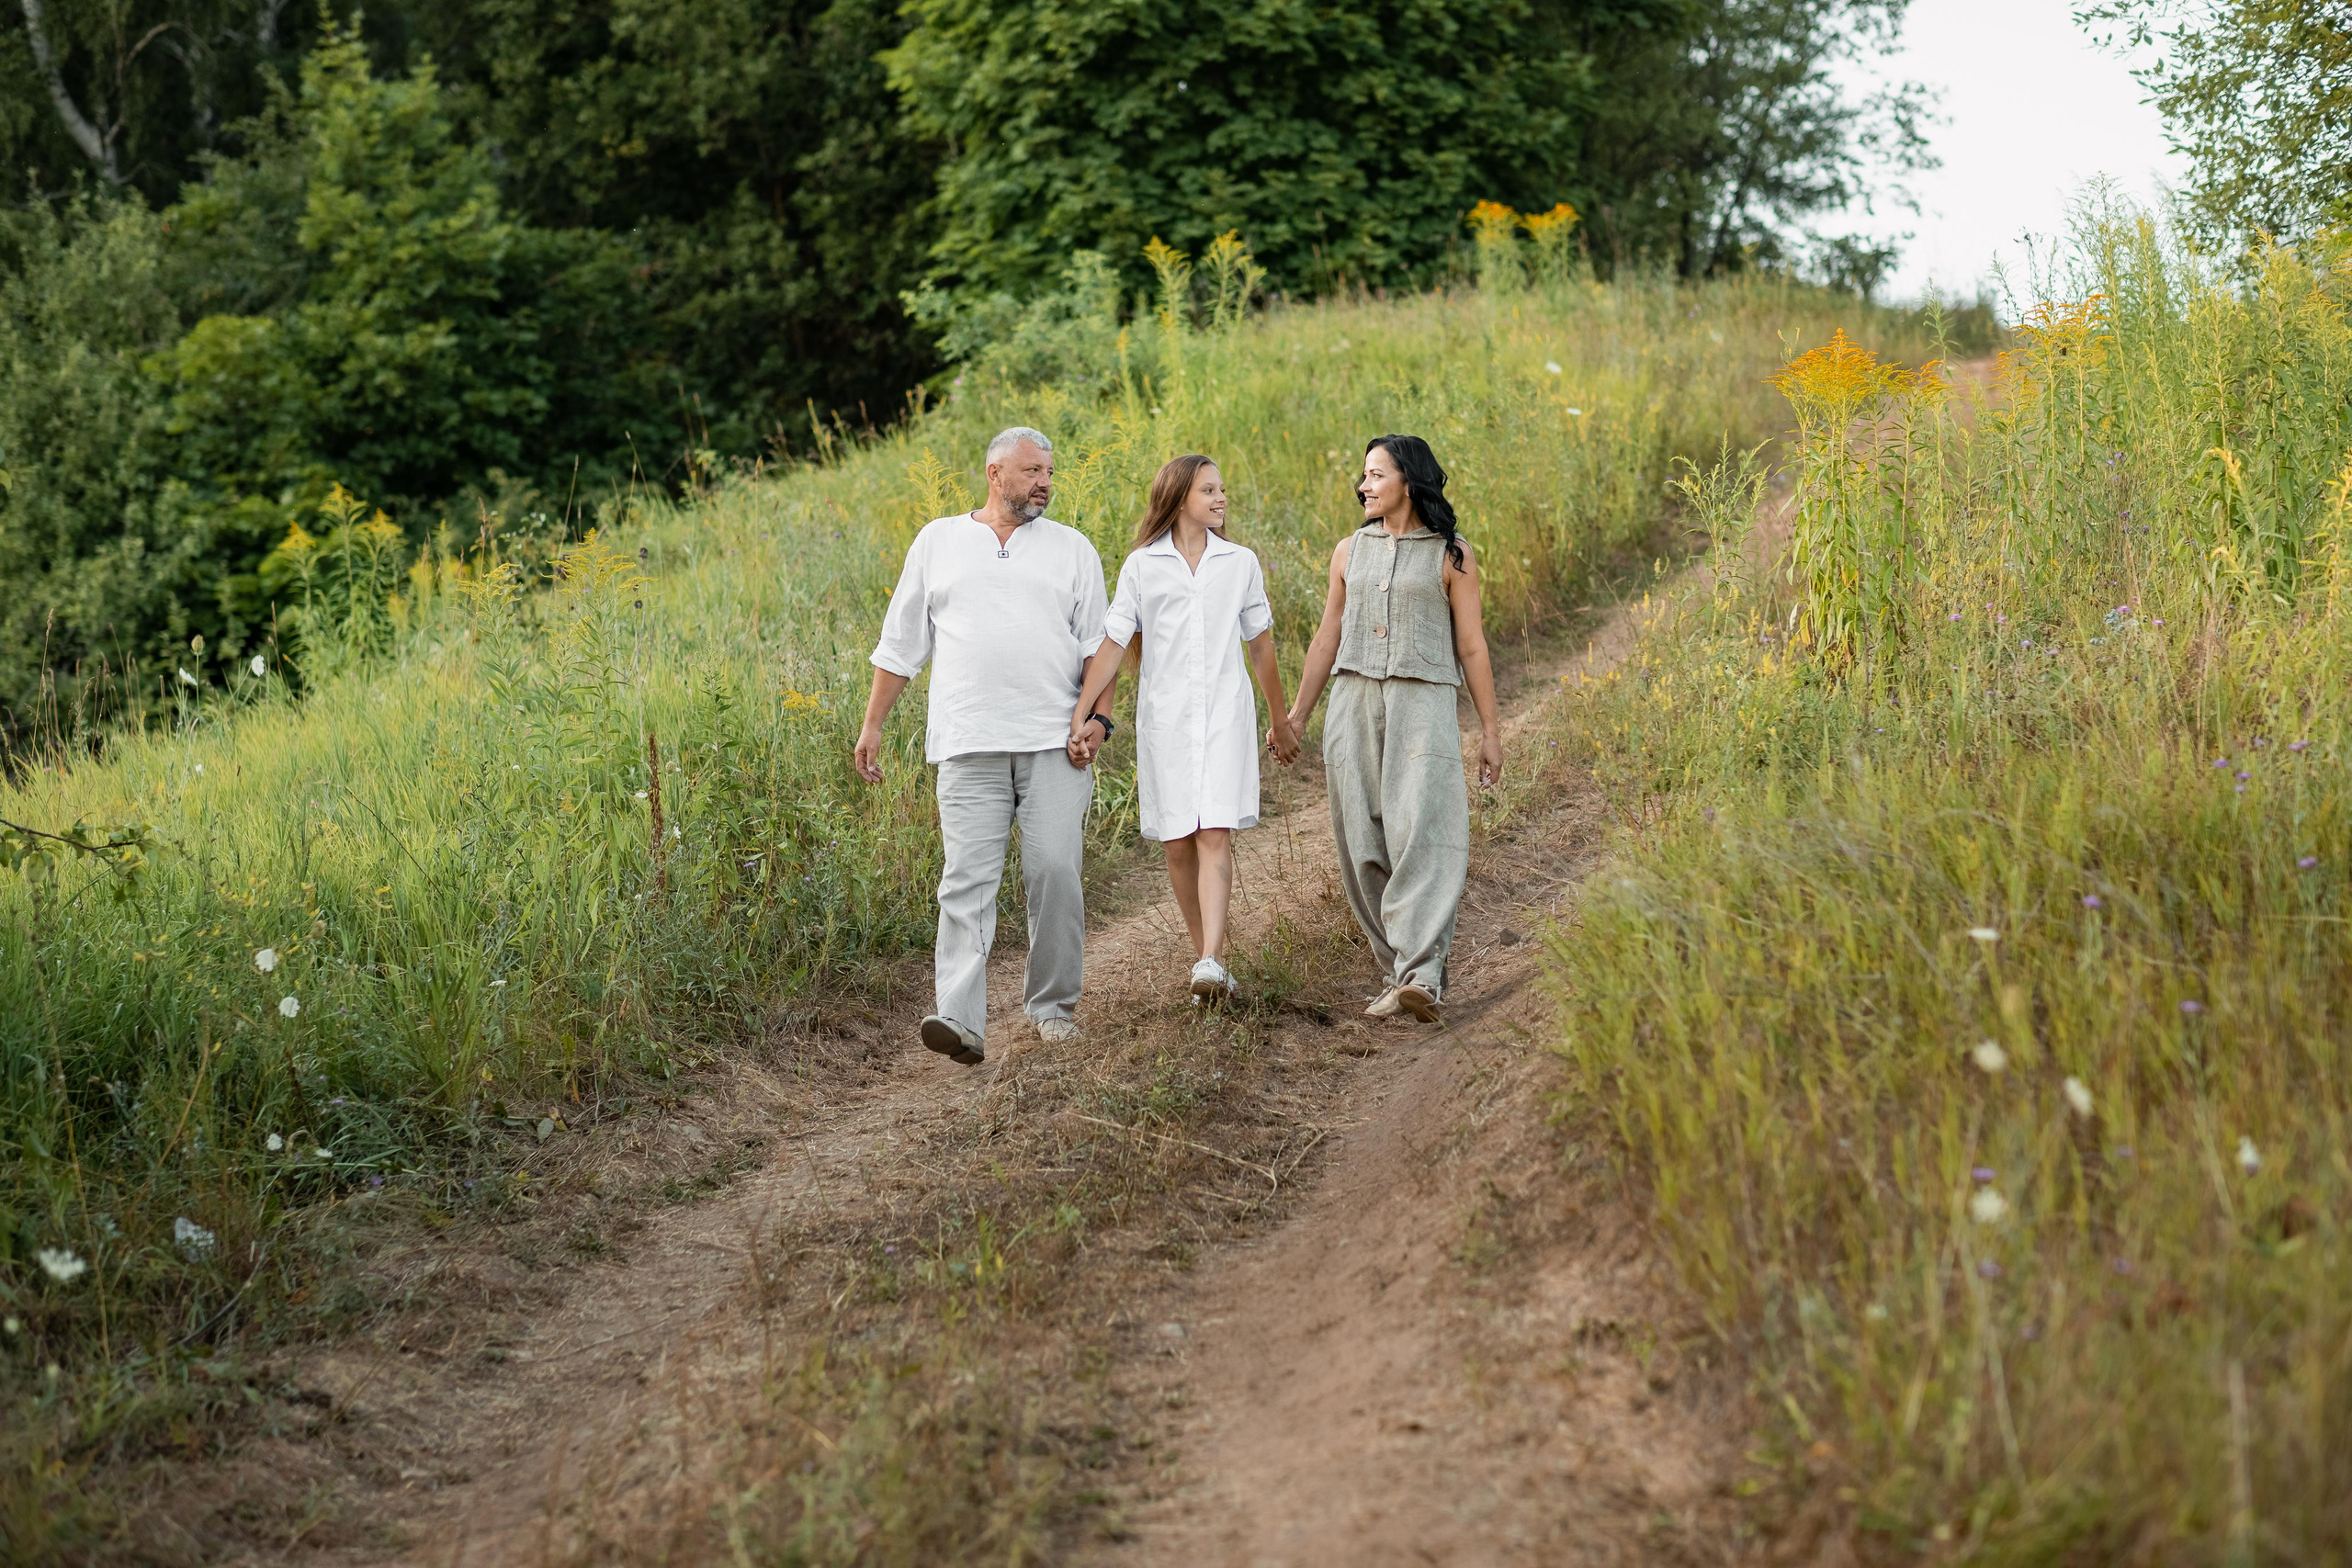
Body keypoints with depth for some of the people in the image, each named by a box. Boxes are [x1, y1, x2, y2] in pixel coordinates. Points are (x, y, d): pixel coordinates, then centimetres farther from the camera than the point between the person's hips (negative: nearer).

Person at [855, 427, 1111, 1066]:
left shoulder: (1072, 548, 13)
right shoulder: (938, 541, 14)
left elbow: (1097, 645, 9)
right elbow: (901, 641, 16)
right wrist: (873, 723, 11)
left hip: (1054, 744, 0)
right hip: (969, 744, 0)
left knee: (1055, 872, -3)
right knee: (967, 880, -9)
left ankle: (1052, 1003, 14)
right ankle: (960, 1019, -16)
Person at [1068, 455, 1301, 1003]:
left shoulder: (1240, 563, 7)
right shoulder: (1142, 566, 3)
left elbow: (1260, 645, 16)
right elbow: (1112, 643, -1)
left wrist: (1280, 721, 22)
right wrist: (1083, 715, -11)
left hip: (1225, 715, 0)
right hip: (1164, 716, 0)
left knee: (1215, 835, -14)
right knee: (1178, 844, 3)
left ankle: (1209, 962, -24)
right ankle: (1210, 958, 15)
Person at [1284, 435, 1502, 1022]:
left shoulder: (1451, 555, 4)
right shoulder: (1350, 551, 15)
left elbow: (1471, 645, 5)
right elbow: (1328, 639, 19)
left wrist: (1491, 730, 4)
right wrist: (1296, 716, 18)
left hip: (1422, 703, -4)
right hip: (1353, 703, 4)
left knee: (1421, 834, -17)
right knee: (1365, 844, -1)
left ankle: (1421, 976, -25)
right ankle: (1399, 972, 5)